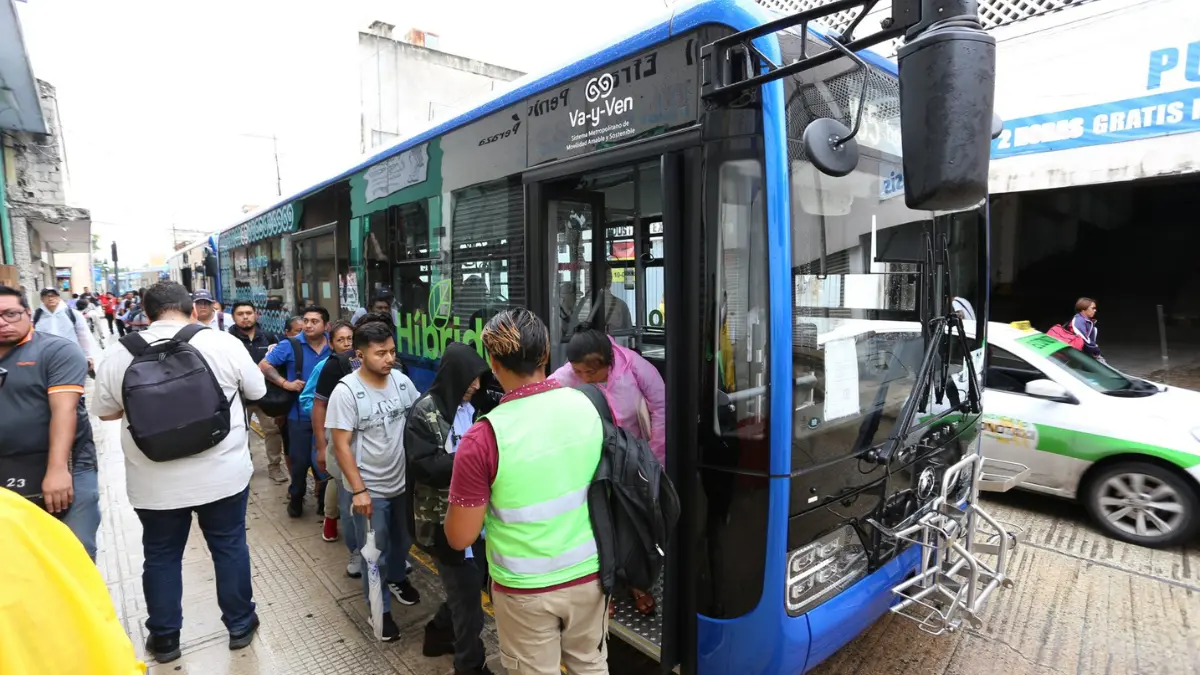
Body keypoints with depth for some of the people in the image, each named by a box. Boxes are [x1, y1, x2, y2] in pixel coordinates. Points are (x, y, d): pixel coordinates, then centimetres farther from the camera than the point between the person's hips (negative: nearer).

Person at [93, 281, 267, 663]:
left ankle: (164, 638, 33)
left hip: (153, 482, 1)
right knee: (230, 548, 14)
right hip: (223, 474, -1)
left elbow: (104, 411, 8)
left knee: (161, 556, 18)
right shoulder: (224, 343, -11)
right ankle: (240, 625, 29)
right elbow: (257, 392, 2)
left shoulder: (118, 355, -6)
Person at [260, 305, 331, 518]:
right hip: (300, 415, -1)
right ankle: (296, 498, 30)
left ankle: (325, 499, 30)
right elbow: (263, 365, -2)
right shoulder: (290, 346, -6)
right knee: (300, 460, 6)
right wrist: (285, 383, -13)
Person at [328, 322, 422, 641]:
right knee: (375, 553, 11)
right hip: (370, 488, -5)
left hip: (403, 481, 5)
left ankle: (398, 577, 53)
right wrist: (358, 490, -20)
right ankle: (380, 610, 31)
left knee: (403, 540, 25)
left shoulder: (401, 380, -6)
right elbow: (341, 446, -17)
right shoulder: (346, 391, -19)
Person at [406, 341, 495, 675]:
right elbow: (423, 466, -20)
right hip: (444, 517, -6)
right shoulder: (424, 412, -14)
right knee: (466, 591, 4)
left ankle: (439, 633, 43)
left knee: (470, 584, 18)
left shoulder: (470, 407, 4)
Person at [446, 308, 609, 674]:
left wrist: (463, 491, 3)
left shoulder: (484, 437, -23)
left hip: (526, 588, -3)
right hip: (589, 573, 4)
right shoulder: (587, 405, -9)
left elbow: (460, 537, -14)